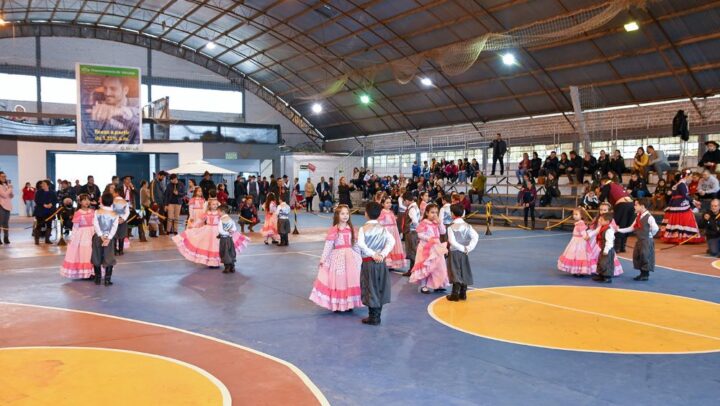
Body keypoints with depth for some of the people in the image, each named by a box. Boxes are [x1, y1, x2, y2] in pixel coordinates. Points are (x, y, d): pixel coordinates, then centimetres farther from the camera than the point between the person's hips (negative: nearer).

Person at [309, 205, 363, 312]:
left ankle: (349, 304, 15)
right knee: (338, 280, 0)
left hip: (350, 256, 5)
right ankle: (337, 305, 9)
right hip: (338, 256, -4)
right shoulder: (333, 230, -9)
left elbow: (354, 244, 11)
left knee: (351, 279, 5)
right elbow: (328, 245, -9)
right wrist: (323, 259, -10)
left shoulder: (350, 228, 6)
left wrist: (359, 257, 12)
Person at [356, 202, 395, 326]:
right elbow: (392, 241, -11)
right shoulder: (382, 228, 2)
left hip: (368, 262, -4)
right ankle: (377, 316, 20)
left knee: (370, 289, 5)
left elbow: (361, 244, -24)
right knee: (379, 289, 13)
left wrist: (373, 254, -18)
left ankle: (373, 317, 10)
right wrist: (382, 254, -14)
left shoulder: (363, 228, -9)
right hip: (381, 262, 4)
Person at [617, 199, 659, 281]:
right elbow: (631, 228, 14)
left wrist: (650, 235, -13)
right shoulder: (638, 217, 10)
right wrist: (619, 230, 9)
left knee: (645, 257, -2)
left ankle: (646, 275, 10)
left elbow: (655, 228, -29)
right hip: (639, 240, 9)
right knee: (637, 256, 12)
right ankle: (642, 274, 23)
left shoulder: (649, 217, -18)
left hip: (647, 241, -9)